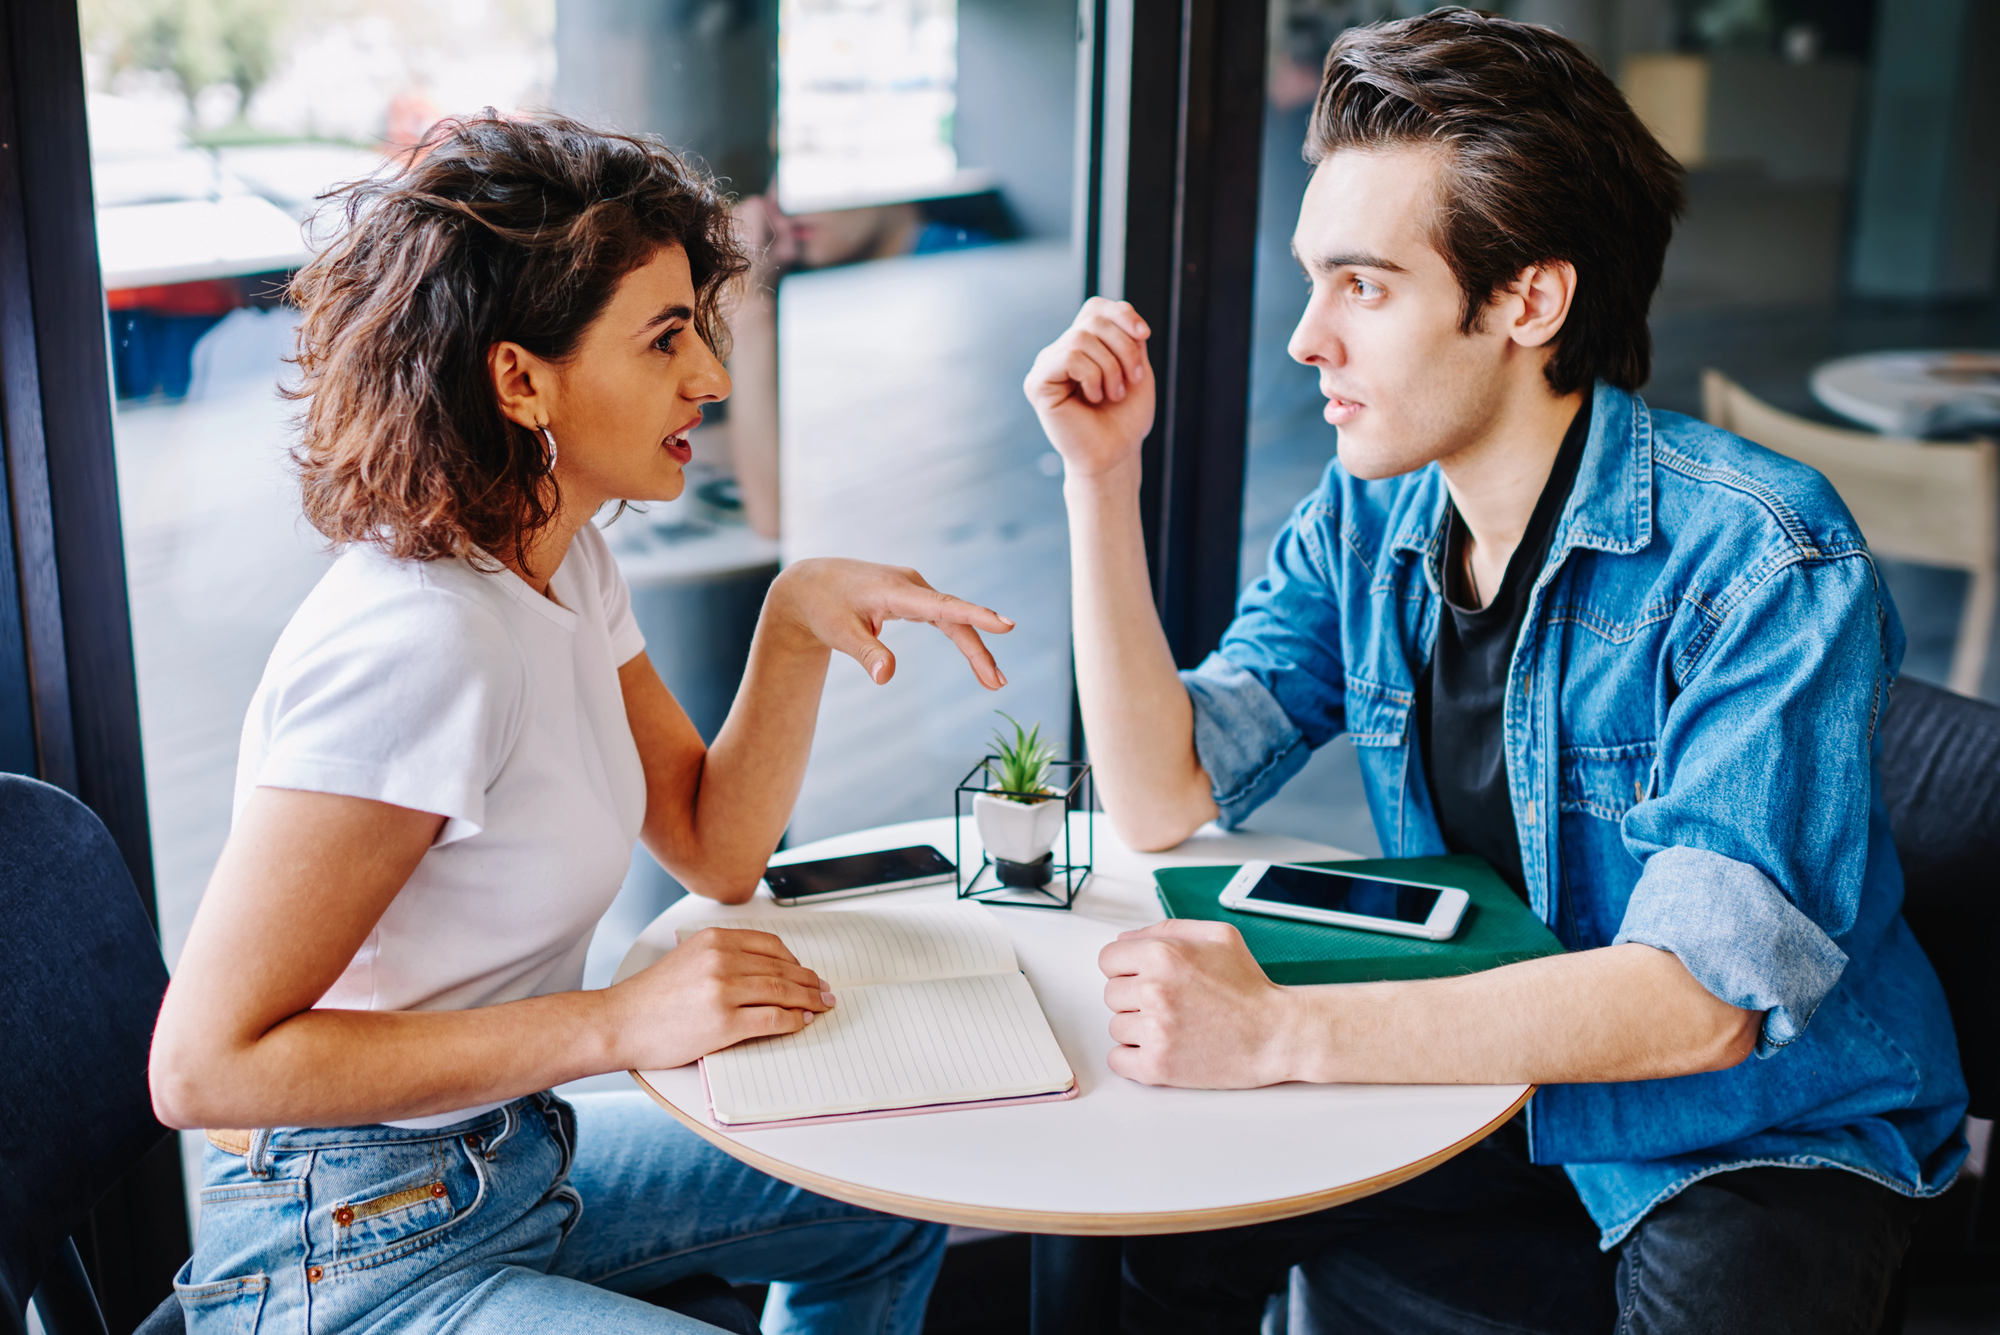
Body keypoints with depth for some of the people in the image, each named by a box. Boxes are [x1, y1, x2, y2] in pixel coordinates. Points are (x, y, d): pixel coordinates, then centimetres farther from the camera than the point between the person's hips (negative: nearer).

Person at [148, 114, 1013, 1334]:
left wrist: (799, 618, -11)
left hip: (512, 1149, 9)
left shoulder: (569, 566, 1)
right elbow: (204, 1062, -27)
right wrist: (619, 1024, -28)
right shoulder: (418, 646, -29)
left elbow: (715, 850, 5)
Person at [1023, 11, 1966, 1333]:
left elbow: (1704, 998, -31)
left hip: (1764, 1126, -5)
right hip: (1487, 1077, 5)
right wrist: (1102, 476, -15)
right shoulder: (1361, 527, -4)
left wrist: (1280, 1032, -38)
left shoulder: (1761, 560, -24)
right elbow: (1163, 800, -8)